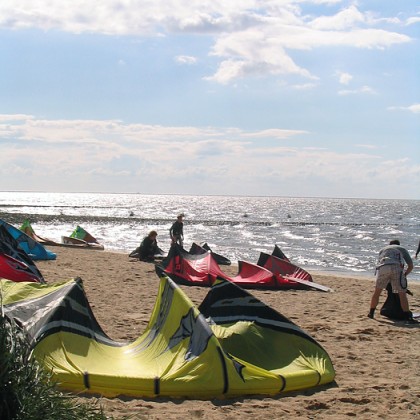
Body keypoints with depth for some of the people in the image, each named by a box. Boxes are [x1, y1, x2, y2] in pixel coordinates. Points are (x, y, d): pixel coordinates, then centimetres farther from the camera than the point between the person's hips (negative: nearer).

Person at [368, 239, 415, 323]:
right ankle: (408, 317, -7)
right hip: (396, 267, -2)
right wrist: (404, 275, 42)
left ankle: (371, 313, 28)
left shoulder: (382, 250, 39)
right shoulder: (402, 249, 33)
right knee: (402, 294, 0)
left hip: (382, 268, 2)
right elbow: (411, 266, 26)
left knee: (377, 291, 21)